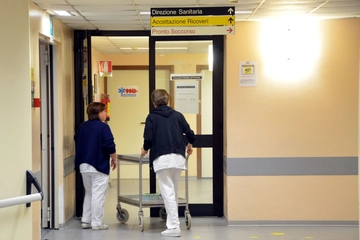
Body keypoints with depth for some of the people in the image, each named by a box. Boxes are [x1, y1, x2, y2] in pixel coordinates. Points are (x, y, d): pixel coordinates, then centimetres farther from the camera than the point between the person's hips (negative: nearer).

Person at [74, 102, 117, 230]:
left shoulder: (82, 126, 8)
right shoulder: (103, 126, -13)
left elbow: (77, 143, 18)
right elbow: (109, 146, -17)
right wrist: (114, 159, -3)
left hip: (83, 165, 7)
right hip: (99, 165, -7)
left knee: (89, 193, 18)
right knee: (98, 195, 0)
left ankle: (86, 220, 19)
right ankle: (96, 223, 2)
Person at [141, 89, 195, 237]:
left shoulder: (152, 117, 2)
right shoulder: (177, 115, 10)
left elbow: (148, 138, -6)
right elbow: (190, 134, 8)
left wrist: (145, 150, 15)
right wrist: (189, 144, 30)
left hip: (161, 158, -4)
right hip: (178, 157, 4)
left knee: (168, 193, -4)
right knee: (173, 192, 15)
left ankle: (174, 227, -8)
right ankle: (172, 223, 17)